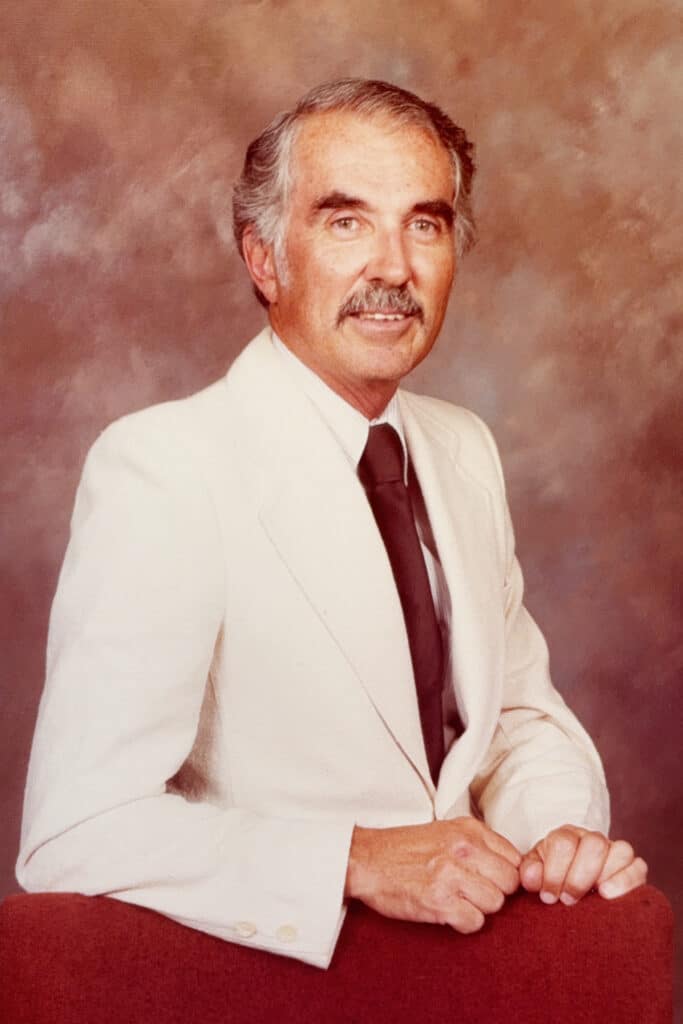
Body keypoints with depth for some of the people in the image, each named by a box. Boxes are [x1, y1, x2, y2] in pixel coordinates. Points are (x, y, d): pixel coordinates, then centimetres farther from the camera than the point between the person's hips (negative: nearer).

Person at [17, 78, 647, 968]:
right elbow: (76, 834, -20)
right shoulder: (159, 469, -15)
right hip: (266, 981, -5)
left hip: (477, 955, 6)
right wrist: (362, 861, -26)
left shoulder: (467, 452, 7)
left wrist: (558, 828, -7)